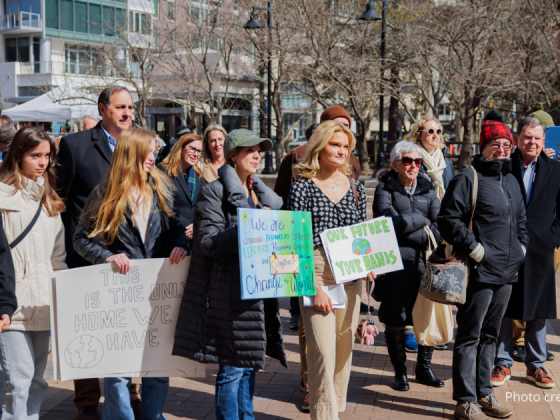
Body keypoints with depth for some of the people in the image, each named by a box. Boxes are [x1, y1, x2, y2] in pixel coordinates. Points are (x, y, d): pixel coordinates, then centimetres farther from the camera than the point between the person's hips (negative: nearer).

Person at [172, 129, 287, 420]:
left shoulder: (262, 194, 18)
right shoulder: (215, 192, -5)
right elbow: (208, 241, -13)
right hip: (231, 289, -7)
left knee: (250, 361, 13)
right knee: (233, 366, -4)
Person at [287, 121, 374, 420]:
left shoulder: (355, 188, 10)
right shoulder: (303, 187, -4)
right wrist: (315, 287, -13)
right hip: (315, 274, -4)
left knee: (344, 348, 12)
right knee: (323, 351, -11)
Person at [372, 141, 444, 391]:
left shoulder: (427, 189, 12)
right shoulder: (385, 190, 0)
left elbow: (440, 227, 1)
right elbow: (393, 223, -14)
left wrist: (409, 226, -14)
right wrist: (422, 220, -3)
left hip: (425, 262, 4)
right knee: (395, 321, 1)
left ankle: (424, 368, 22)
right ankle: (399, 372, 18)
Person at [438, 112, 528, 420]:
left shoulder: (511, 181, 17)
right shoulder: (468, 178, -9)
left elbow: (521, 220, 29)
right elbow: (448, 219, -15)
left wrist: (521, 247, 15)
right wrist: (474, 249, -17)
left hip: (507, 273, 8)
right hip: (480, 272, -8)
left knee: (490, 335, 16)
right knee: (469, 337, -1)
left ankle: (484, 394, 27)